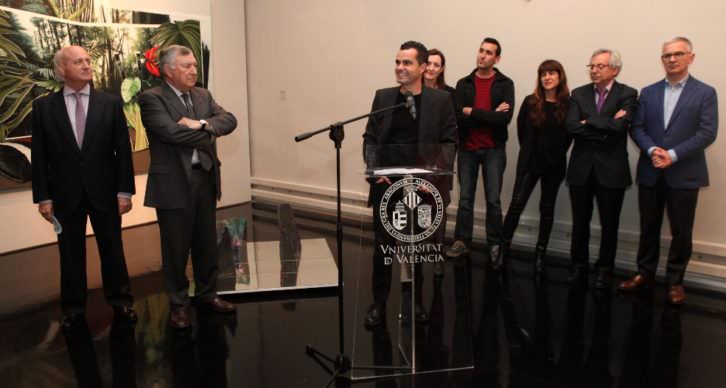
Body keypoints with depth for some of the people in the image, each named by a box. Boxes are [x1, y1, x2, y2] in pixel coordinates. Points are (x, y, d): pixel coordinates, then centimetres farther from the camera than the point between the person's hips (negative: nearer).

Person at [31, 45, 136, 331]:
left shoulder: (111, 103, 0)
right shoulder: (43, 106, 0)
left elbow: (123, 149, -1)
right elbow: (39, 156, 0)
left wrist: (124, 190, -5)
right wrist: (43, 197, -3)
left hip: (104, 190, 0)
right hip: (65, 194, 0)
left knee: (112, 249, 11)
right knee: (70, 254, 11)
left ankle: (120, 301, 27)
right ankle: (73, 308, 26)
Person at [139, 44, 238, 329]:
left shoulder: (203, 95, 12)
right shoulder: (151, 98, -8)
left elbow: (229, 120, -1)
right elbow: (171, 131, -22)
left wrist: (202, 124, -19)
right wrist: (208, 135, -9)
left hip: (206, 179, 6)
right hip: (174, 183, -5)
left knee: (207, 244, 15)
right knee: (176, 248, 6)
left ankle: (206, 294, 32)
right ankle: (178, 304, 22)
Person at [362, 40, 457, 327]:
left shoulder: (440, 99, -1)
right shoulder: (383, 97, 5)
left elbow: (449, 142, -1)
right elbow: (370, 138, 7)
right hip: (386, 184, 1)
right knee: (382, 245, 5)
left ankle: (416, 301, 29)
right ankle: (379, 303, 20)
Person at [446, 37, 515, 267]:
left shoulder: (505, 84, -1)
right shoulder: (464, 84, 4)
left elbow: (506, 118, -15)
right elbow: (458, 116, -9)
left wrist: (472, 112, -12)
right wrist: (491, 115, -13)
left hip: (494, 149, -2)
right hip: (467, 149, 2)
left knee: (493, 200, 3)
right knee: (465, 198, 7)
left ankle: (495, 244, 15)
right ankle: (462, 241, 17)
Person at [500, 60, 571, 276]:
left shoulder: (567, 105, -2)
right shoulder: (530, 102, 0)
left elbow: (568, 135, 3)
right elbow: (521, 130, 6)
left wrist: (556, 154, 2)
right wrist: (529, 151, 6)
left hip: (554, 165, 0)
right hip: (529, 162, 0)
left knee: (547, 209, 9)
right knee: (516, 205, -7)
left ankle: (540, 253, 19)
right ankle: (503, 249, 2)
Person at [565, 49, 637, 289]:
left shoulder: (627, 95, -3)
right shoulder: (579, 94, 5)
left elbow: (619, 126, -20)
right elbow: (571, 127, -10)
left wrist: (587, 122, -11)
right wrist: (605, 127, -15)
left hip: (611, 169, -2)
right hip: (581, 167, 2)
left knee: (609, 224, 9)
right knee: (580, 222, 11)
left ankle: (604, 269, 24)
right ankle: (579, 266, 26)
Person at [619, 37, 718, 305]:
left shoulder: (705, 93, 0)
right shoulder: (648, 92, 9)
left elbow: (708, 133, -9)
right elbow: (636, 128, 3)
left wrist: (673, 155, -18)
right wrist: (652, 150, -15)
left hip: (684, 174, -2)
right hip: (650, 172, 3)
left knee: (681, 232, 6)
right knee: (648, 227, 12)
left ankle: (675, 281, 21)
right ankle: (645, 273, 27)